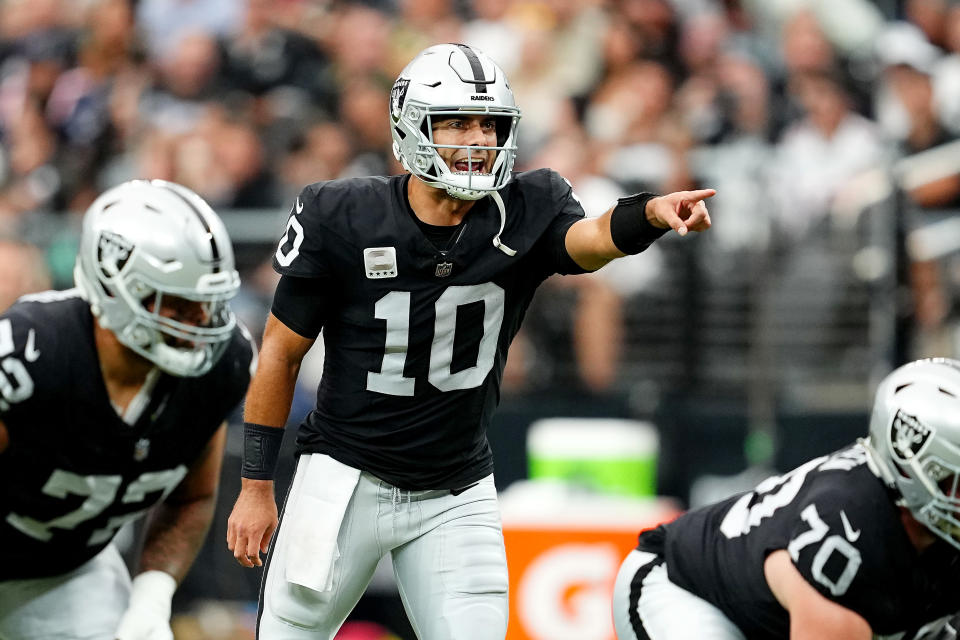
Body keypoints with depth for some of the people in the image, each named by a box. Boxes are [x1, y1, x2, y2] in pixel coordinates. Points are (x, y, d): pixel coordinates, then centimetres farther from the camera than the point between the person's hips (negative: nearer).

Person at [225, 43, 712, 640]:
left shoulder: (524, 214, -9)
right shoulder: (342, 219, -13)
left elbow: (590, 238, -32)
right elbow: (282, 351, -3)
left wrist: (651, 213, -55)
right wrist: (256, 488, -1)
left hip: (456, 496, 1)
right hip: (347, 477, -1)